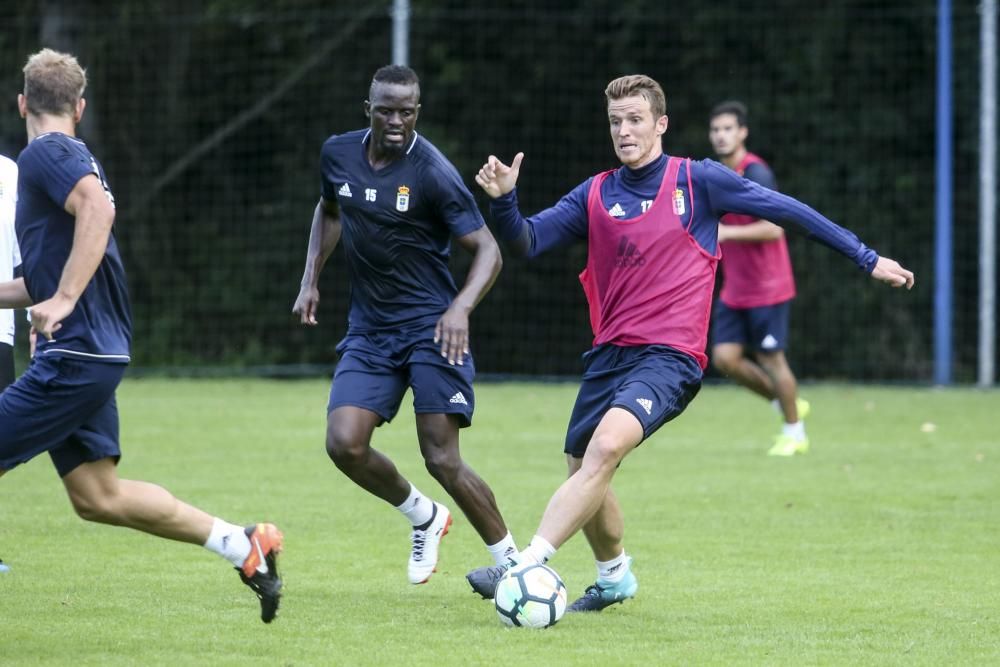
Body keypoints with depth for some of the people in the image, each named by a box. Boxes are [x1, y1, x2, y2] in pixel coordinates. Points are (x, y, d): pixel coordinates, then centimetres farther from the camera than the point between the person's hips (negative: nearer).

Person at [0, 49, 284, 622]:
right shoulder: (74, 159, 20)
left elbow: (98, 209, -30)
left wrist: (63, 300, -30)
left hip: (73, 356, -10)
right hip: (91, 354, 10)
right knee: (97, 496, 13)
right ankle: (244, 545, 14)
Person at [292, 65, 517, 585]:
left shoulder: (433, 173, -15)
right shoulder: (338, 154, 2)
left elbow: (487, 250, -15)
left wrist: (460, 309, -31)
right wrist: (310, 279, 14)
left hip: (430, 327, -5)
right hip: (368, 330, 5)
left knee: (442, 459, -13)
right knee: (344, 444, -13)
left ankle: (511, 561, 4)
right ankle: (423, 517, 15)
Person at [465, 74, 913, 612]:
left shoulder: (698, 181, -1)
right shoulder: (596, 195, 9)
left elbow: (786, 210, 5)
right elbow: (526, 241, 4)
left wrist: (867, 258, 7)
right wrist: (503, 199, -18)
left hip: (670, 356, -5)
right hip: (610, 354, 5)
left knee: (606, 446, -29)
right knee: (582, 474, 10)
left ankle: (528, 565, -36)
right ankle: (614, 577, 39)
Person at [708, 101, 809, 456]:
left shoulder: (756, 174, -17)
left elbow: (773, 229, -25)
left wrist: (726, 232, -27)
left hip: (767, 289, -8)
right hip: (734, 290, 8)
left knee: (770, 359, -1)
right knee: (725, 357, -1)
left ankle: (794, 433, 17)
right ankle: (788, 405, 20)